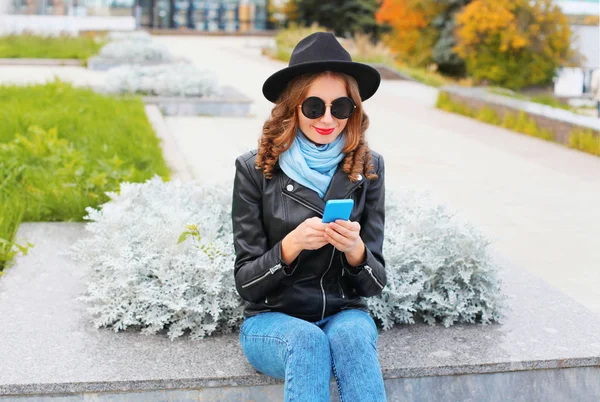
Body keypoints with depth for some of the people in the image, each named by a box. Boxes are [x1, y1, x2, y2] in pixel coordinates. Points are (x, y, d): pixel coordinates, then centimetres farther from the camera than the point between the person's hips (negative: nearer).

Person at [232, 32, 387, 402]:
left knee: (351, 335, -32)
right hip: (272, 320, -1)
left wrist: (355, 250, -22)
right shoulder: (256, 169, -6)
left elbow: (374, 284, 1)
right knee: (308, 340, -34)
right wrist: (290, 246, -25)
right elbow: (246, 283, -5)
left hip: (345, 315, 2)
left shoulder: (367, 167, 0)